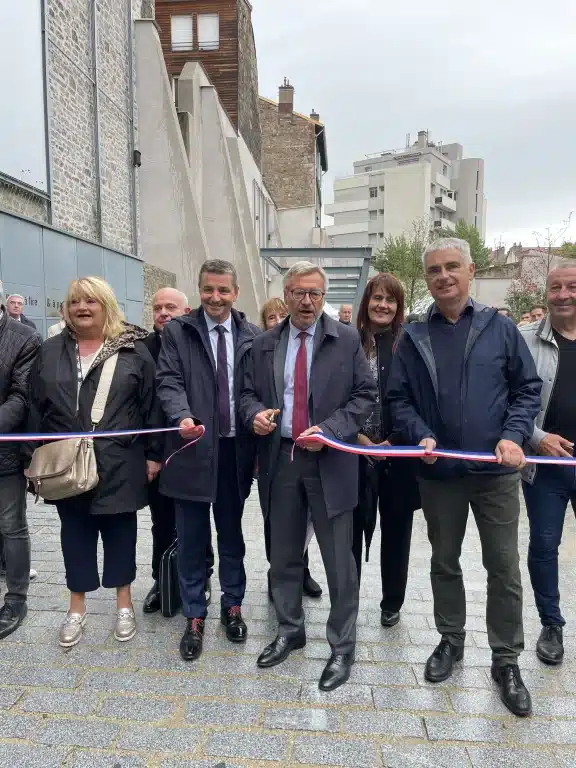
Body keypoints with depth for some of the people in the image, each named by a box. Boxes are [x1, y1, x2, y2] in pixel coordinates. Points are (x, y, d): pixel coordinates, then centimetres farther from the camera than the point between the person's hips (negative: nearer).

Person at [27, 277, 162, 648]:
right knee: (75, 534, 13)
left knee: (120, 532, 11)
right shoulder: (51, 351, 6)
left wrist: (154, 455, -6)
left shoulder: (133, 349, -3)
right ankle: (77, 608, 30)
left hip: (119, 465, -2)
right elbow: (37, 408, 7)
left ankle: (124, 604, 28)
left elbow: (150, 405, -4)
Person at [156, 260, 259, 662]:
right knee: (192, 540, 9)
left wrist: (260, 443, -3)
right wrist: (183, 417, -27)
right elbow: (169, 382, -7)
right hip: (193, 449, -1)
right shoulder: (177, 332, 0)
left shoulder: (253, 335, 4)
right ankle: (195, 617, 26)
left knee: (232, 535, 16)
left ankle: (233, 606, 35)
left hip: (236, 448, 2)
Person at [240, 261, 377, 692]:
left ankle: (342, 648, 23)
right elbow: (249, 392, 13)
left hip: (329, 461, -3)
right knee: (284, 556, 16)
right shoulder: (265, 344, 8)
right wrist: (255, 413, -10)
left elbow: (365, 395, -4)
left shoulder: (347, 340, -1)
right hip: (280, 458, 4)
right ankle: (290, 631, 36)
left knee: (339, 562, 5)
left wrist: (328, 431, -16)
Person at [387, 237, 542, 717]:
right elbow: (399, 398, 2)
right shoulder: (414, 338, 2)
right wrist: (420, 436, -14)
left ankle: (506, 660, 26)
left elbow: (528, 388, 1)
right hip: (439, 471, 1)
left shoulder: (500, 329, 0)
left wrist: (514, 436, -13)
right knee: (444, 562, 16)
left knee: (504, 567, 7)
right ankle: (451, 640, 37)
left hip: (496, 470, -1)